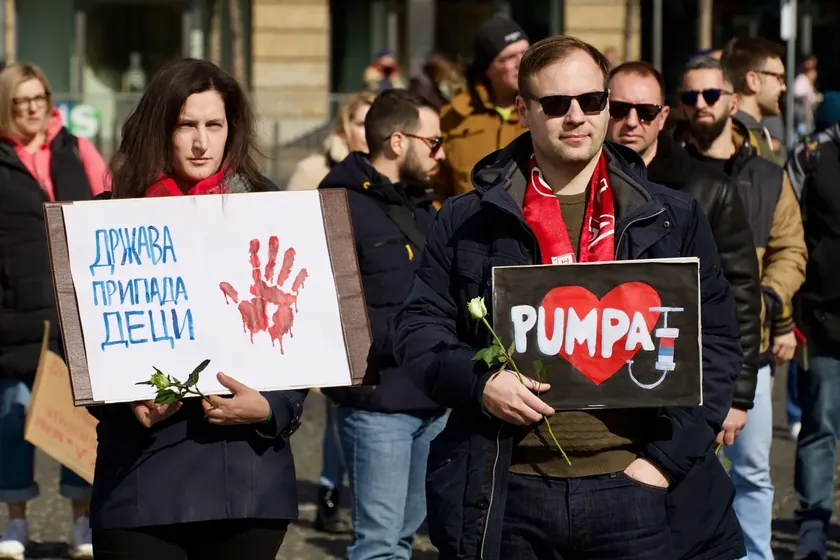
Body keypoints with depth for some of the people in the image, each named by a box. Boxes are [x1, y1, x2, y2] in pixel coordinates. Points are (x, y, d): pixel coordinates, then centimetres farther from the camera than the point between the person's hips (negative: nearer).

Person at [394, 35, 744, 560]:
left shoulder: (673, 218, 9)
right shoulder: (468, 220, 8)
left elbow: (714, 341, 6)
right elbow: (421, 327, 9)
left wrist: (668, 457, -5)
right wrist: (478, 383, -11)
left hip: (636, 488, 0)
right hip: (506, 493, 0)